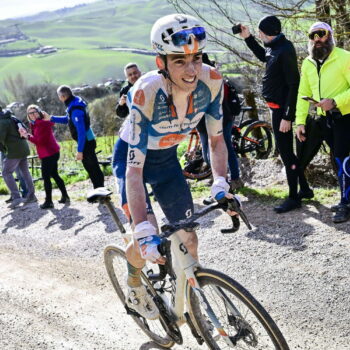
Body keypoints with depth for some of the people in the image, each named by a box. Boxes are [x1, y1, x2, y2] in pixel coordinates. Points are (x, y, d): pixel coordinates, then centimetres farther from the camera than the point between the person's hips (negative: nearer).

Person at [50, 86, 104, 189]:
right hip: (87, 141, 10)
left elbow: (81, 131, -27)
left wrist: (79, 151, -24)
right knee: (91, 168, 17)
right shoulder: (75, 103, 5)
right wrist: (51, 118, 17)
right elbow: (67, 119, 22)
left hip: (86, 142, -10)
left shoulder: (76, 110, -26)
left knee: (93, 169, -2)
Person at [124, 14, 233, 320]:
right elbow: (135, 168, -39)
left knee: (188, 239, -2)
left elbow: (216, 138, -11)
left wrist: (220, 182, -25)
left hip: (167, 159, 4)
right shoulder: (146, 94, -38)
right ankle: (133, 285, 26)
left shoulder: (211, 81, -26)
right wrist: (144, 231, -46)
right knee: (146, 244, -8)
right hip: (133, 159, -3)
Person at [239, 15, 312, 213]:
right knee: (288, 151, 17)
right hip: (277, 106, 10)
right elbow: (263, 56, 32)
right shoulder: (275, 47, 7)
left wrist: (287, 116, -23)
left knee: (286, 153, -2)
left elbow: (293, 85, -22)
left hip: (282, 108, -10)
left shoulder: (285, 51, -21)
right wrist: (248, 38, 21)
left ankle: (294, 198, 8)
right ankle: (305, 189, 28)